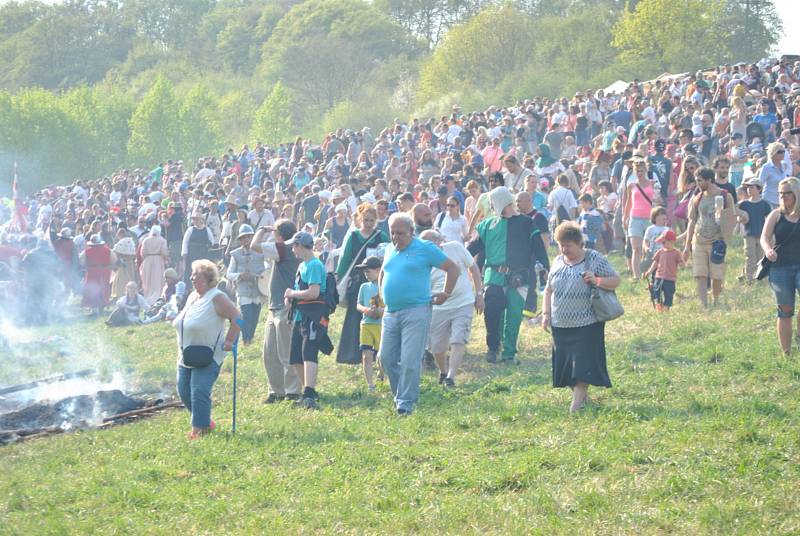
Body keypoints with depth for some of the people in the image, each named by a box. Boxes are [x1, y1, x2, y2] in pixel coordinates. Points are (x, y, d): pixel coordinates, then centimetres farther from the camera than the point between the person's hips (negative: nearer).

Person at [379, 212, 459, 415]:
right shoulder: (390, 250, 15)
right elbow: (383, 273, 35)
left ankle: (406, 402, -3)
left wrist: (445, 295, 0)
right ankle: (400, 394, 20)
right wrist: (382, 294, 24)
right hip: (390, 313, 7)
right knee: (387, 358, 5)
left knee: (410, 361, -9)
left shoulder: (425, 249, -3)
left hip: (415, 313, -6)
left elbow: (453, 268, 1)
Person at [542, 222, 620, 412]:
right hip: (560, 325, 5)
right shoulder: (558, 262, 11)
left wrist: (597, 280, -20)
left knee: (583, 364, -10)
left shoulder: (594, 259, -3)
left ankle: (577, 402, -7)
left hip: (586, 325, -5)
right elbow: (549, 290, 18)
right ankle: (583, 396, 20)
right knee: (566, 364, 6)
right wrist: (546, 313, 9)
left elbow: (615, 280, -2)